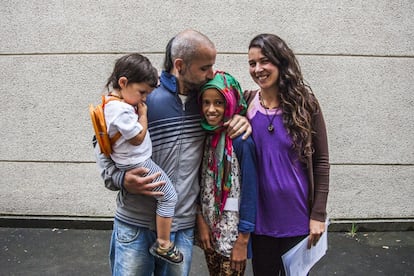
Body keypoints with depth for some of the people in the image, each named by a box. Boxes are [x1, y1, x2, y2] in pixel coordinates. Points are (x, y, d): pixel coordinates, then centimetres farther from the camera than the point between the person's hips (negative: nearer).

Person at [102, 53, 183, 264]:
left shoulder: (113, 99, 4)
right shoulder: (121, 110, -27)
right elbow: (138, 137, -22)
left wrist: (139, 110, 2)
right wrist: (143, 114, -12)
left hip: (130, 161, 11)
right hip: (137, 163, -11)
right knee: (169, 196, -4)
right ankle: (163, 244, 6)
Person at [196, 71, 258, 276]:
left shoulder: (241, 141, -19)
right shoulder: (205, 136, 0)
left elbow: (250, 190, -16)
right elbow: (200, 184, 5)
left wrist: (243, 239, -14)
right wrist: (200, 220, -3)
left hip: (233, 232, -5)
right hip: (209, 228, 6)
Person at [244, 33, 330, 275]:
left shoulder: (304, 103, -7)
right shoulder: (246, 103, -3)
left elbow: (321, 161, -4)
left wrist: (318, 214, -6)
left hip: (298, 218, -1)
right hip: (260, 216, 2)